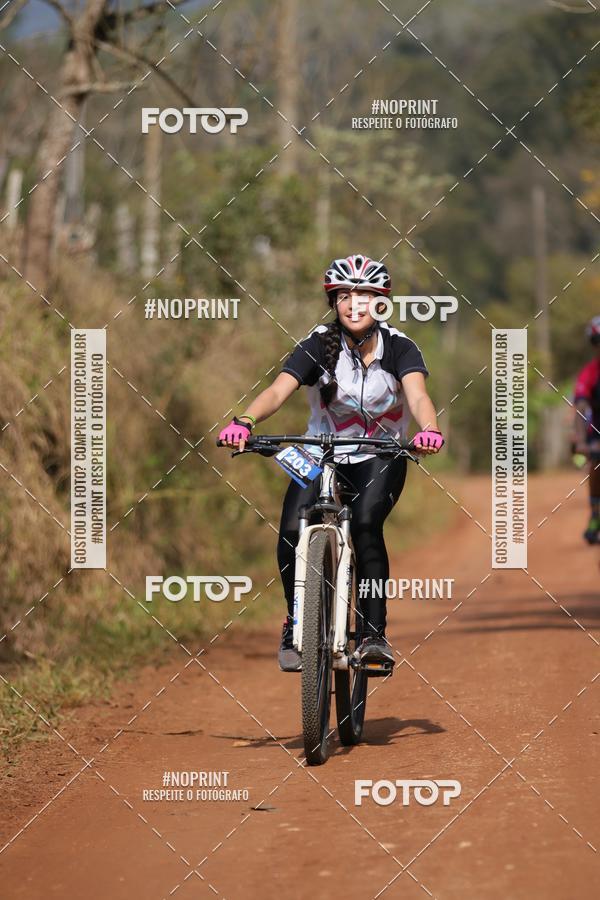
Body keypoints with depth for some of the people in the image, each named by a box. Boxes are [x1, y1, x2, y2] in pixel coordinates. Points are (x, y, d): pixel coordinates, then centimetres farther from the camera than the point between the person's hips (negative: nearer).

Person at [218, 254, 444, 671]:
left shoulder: (399, 348, -15)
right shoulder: (318, 346, -15)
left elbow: (417, 395, -33)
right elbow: (278, 390, -29)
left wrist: (429, 429, -56)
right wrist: (245, 421, -50)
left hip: (380, 458, -1)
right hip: (321, 453, 1)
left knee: (365, 525, -30)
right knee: (292, 531, -22)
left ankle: (374, 633, -22)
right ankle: (296, 625, 2)